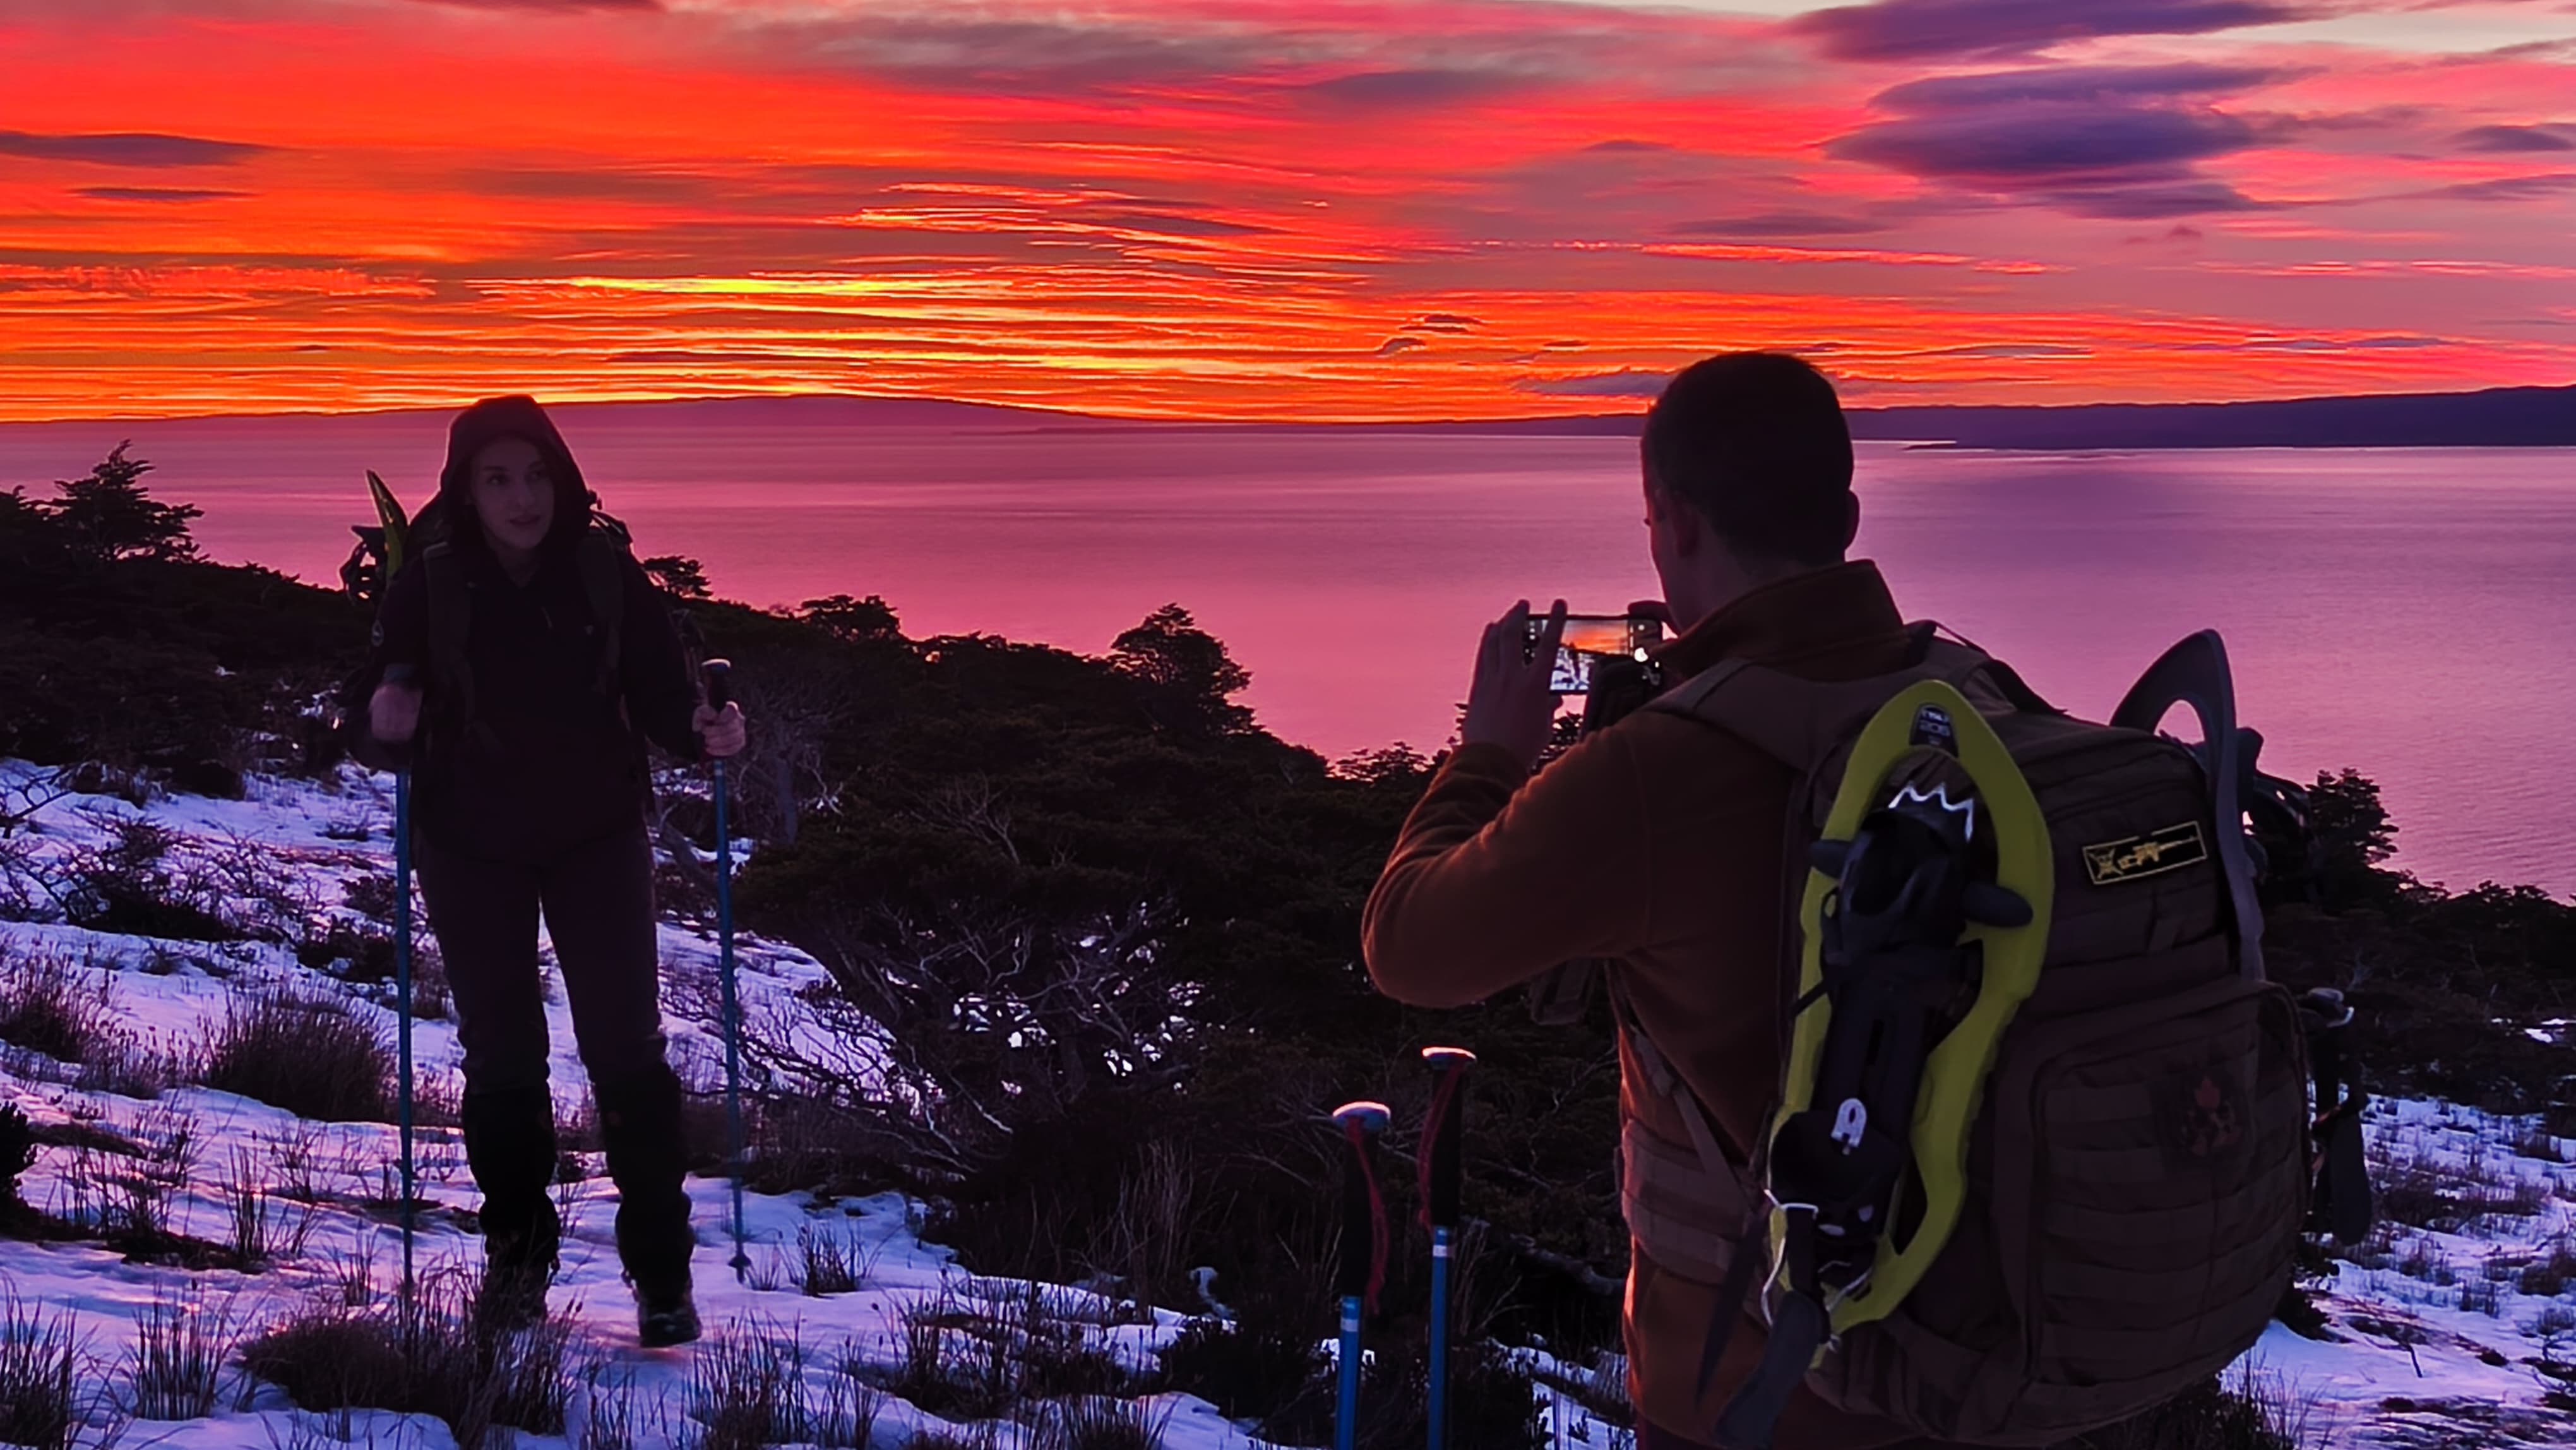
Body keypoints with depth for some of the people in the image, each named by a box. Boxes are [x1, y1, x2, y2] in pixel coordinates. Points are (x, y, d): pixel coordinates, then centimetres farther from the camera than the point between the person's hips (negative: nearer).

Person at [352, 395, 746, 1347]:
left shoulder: (607, 574, -8)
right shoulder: (428, 588, -9)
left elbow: (658, 692, -6)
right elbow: (388, 740, -7)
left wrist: (702, 732, -26)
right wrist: (386, 726, -30)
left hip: (597, 840, -1)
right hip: (472, 851, 1)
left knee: (626, 1048, -6)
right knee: (500, 1057, 9)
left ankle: (662, 1269, 2)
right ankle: (516, 1253, 25)